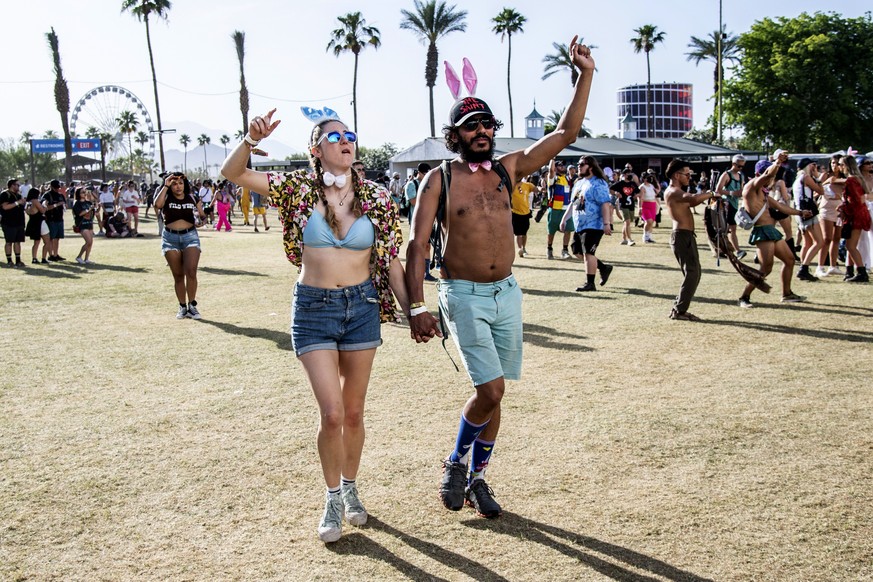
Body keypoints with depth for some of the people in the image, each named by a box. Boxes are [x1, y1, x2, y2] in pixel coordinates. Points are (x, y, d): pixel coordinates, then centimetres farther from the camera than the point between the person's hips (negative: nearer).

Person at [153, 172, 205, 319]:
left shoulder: (192, 198, 7)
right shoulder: (166, 198, 2)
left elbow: (202, 215, 11)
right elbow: (157, 204, -20)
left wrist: (203, 216, -13)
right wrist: (165, 186, -15)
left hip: (190, 236, 0)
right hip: (170, 238, 0)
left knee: (191, 271, -17)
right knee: (178, 275, 6)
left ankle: (192, 305, -5)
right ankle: (182, 307, 18)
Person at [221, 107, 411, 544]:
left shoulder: (376, 199, 0)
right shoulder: (298, 189, -2)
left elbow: (391, 262, 4)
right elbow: (232, 172, -5)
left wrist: (411, 312, 2)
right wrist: (252, 140, -23)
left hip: (362, 306, 2)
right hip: (313, 309, -2)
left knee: (354, 412, 12)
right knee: (332, 413, -8)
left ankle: (350, 490, 34)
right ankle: (333, 499, 16)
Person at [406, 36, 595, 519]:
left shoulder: (508, 168, 7)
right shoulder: (440, 179, -5)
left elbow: (565, 135, 5)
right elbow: (417, 245, -9)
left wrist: (585, 76, -2)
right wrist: (417, 306, -18)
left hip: (507, 294, 5)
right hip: (464, 295, -4)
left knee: (493, 394, 10)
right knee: (491, 390, -14)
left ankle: (476, 479, 27)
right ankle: (455, 462, 14)